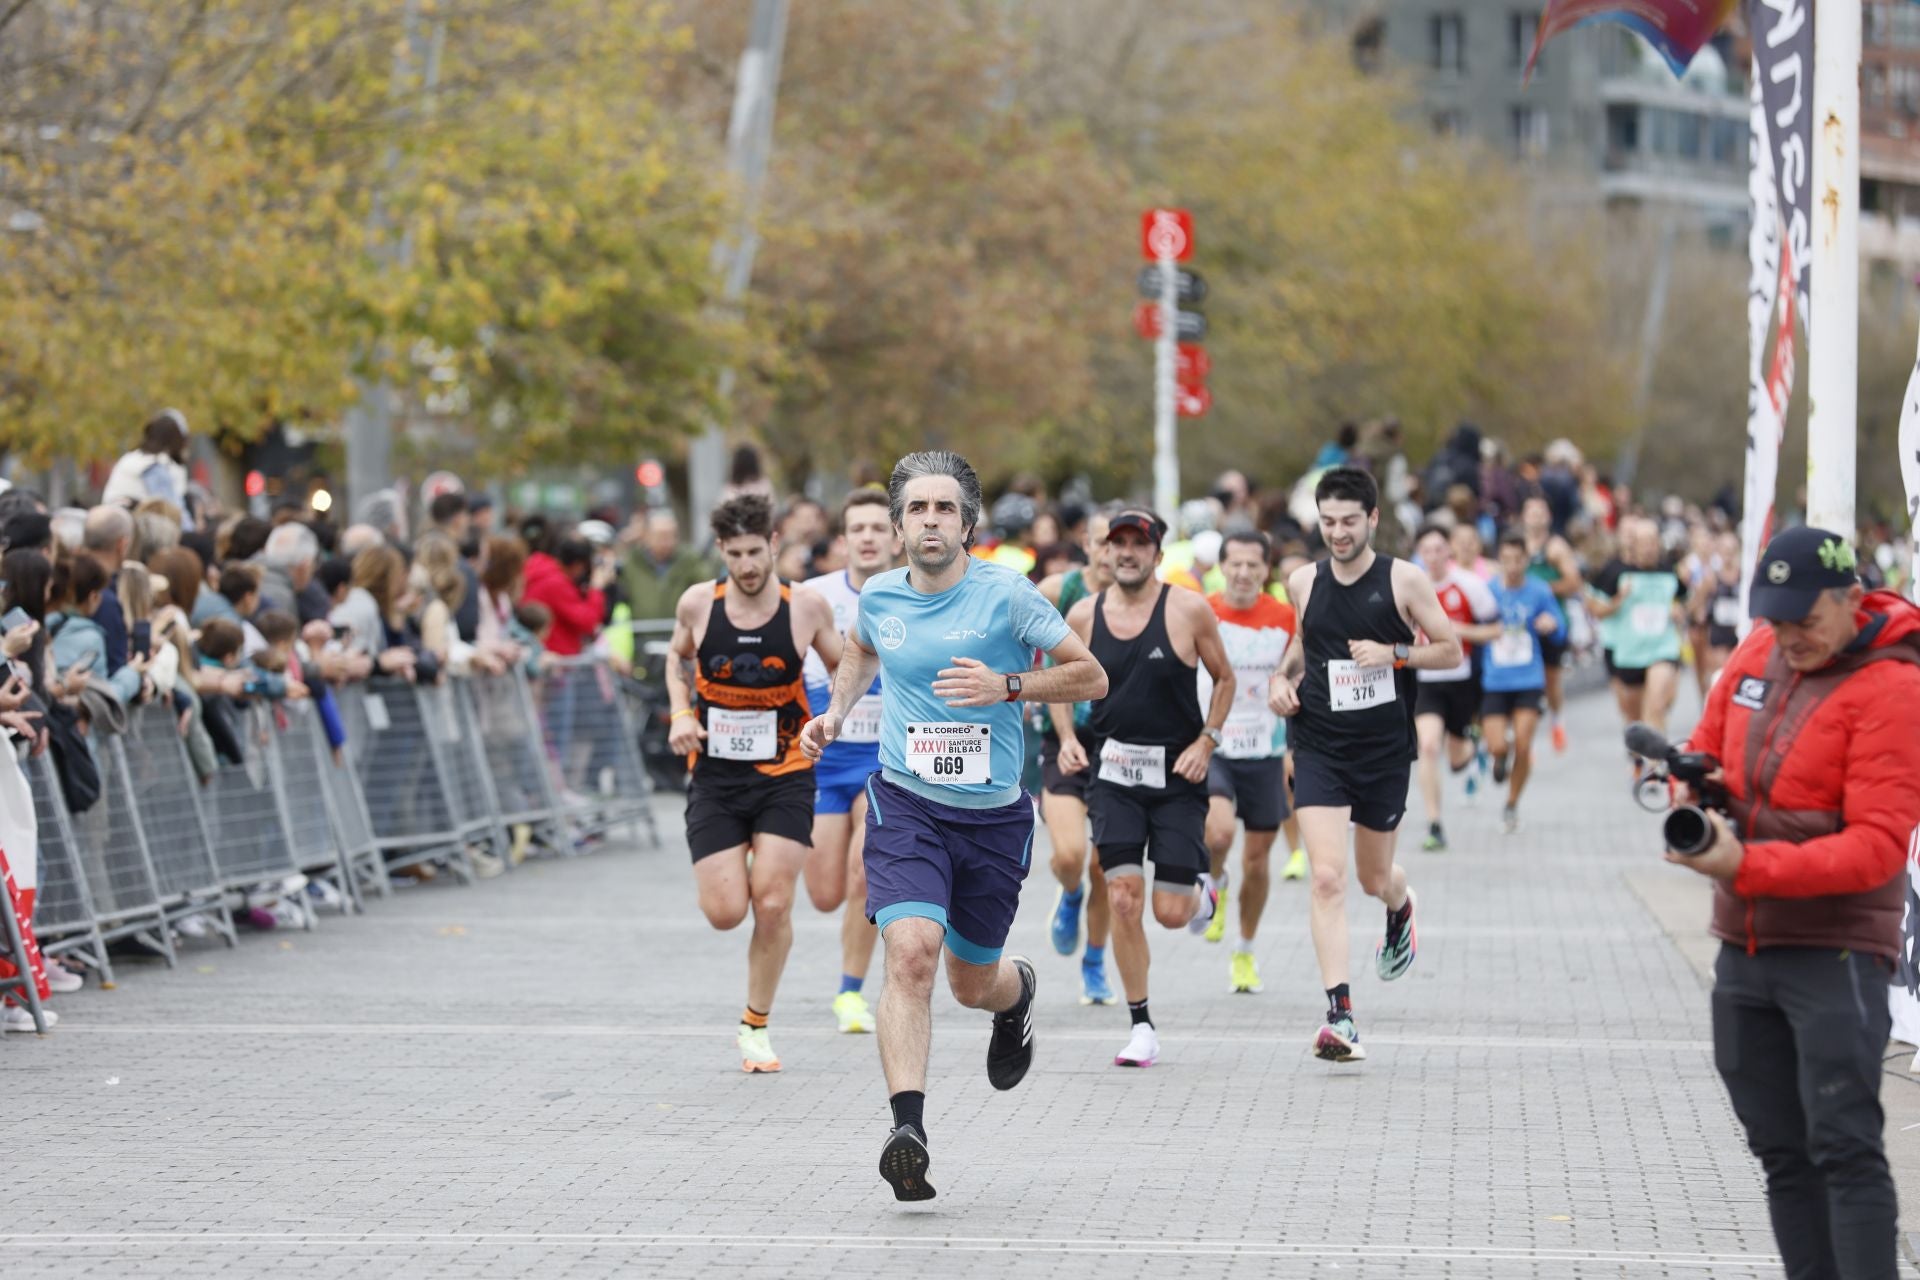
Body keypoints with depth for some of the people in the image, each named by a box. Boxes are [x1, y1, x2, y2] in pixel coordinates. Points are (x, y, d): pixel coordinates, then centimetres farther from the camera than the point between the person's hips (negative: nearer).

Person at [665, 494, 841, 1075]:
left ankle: (756, 1026, 10)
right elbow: (678, 657, 16)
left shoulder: (806, 607, -9)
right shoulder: (698, 603, -6)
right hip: (715, 776, 1)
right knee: (725, 913, -6)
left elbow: (844, 670, 8)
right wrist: (680, 713, -2)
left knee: (773, 906, -9)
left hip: (784, 777, -1)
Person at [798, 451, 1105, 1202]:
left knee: (972, 984, 12)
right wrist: (836, 711, 11)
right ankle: (908, 1128, -27)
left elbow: (1091, 676, -6)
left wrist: (1008, 686, -20)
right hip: (905, 803, 1)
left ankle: (1018, 990, 51)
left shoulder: (1006, 594, -9)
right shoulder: (879, 597, 2)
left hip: (994, 814, -1)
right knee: (912, 951, -23)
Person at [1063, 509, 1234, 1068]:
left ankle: (1201, 891, 37)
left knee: (1171, 912, -3)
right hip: (1114, 772, 2)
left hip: (1178, 775, -1)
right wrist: (1067, 737, -1)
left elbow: (1224, 679, 6)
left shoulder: (1189, 609, -6)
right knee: (1123, 897, -10)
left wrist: (1206, 741, -5)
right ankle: (1141, 1027, 1)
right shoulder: (1083, 615, 1)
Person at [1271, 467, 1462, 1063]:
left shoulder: (1404, 579, -5)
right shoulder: (1303, 583, 3)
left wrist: (1392, 653, -16)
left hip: (1385, 749, -1)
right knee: (1327, 878, -14)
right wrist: (1283, 675, 6)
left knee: (1374, 877, 15)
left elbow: (1450, 650, 0)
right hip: (1319, 747, 1)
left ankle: (1401, 907, 55)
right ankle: (1339, 1015, -17)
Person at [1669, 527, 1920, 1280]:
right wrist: (1693, 785, -3)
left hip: (1835, 953, -7)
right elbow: (1706, 746, 23)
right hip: (1743, 945, 7)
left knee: (1844, 1147, -13)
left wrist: (1749, 866, -30)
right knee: (1781, 1151, 10)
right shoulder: (1758, 654, 7)